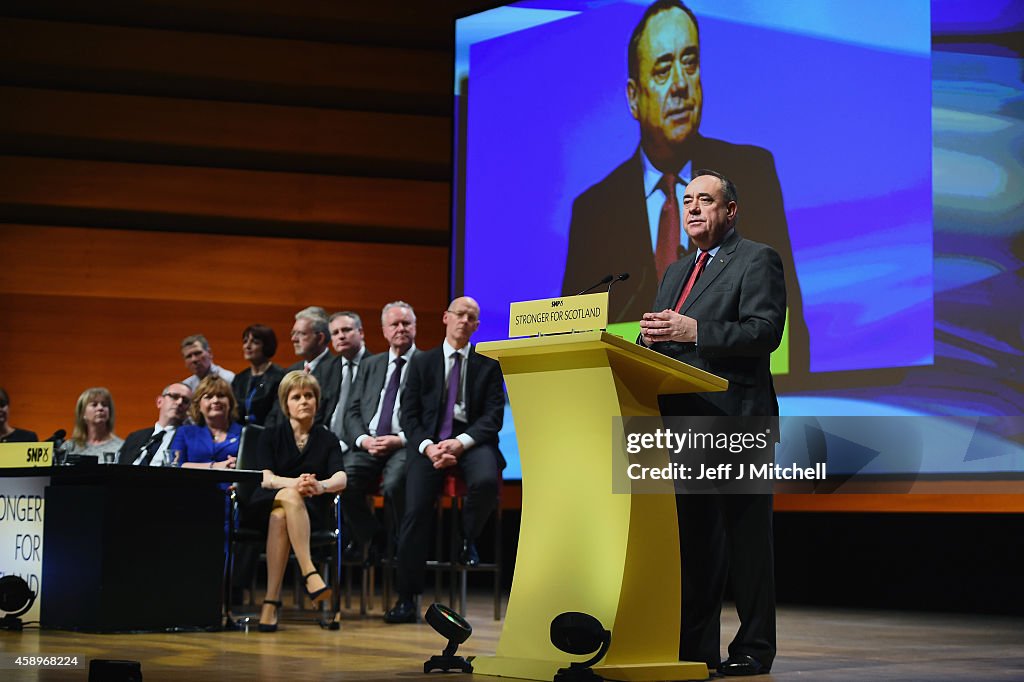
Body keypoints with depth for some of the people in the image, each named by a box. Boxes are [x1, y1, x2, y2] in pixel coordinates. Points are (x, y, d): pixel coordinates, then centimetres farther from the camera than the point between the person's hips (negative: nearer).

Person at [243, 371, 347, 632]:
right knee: (290, 497, -37)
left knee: (279, 516, -37)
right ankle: (309, 573, -51)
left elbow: (340, 478, -8)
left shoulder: (327, 439, 11)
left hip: (309, 511, 0)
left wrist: (321, 486, -34)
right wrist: (294, 484, -29)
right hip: (263, 505, 0)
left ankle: (271, 601, -43)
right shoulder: (271, 436, 11)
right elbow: (265, 477, -7)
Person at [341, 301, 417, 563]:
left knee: (393, 485, -35)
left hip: (405, 445, -4)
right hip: (368, 443, 4)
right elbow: (352, 411, 16)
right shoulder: (370, 365, 23)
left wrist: (401, 440, -15)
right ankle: (369, 540, 2)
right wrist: (363, 439, -5)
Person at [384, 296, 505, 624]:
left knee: (486, 481, -35)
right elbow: (410, 415, 8)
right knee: (415, 511, -20)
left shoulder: (488, 366, 12)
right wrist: (428, 446, -12)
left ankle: (467, 540, -4)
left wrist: (461, 442, -15)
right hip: (430, 442, 1)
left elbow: (493, 416, 2)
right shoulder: (422, 363, 15)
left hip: (472, 442, -1)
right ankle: (406, 599, -14)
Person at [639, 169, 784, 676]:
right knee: (692, 538, 9)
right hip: (682, 424, 8)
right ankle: (695, 647, 13)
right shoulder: (675, 273, 23)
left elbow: (765, 330, -14)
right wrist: (651, 337, -1)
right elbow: (660, 338, 23)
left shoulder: (757, 260, -1)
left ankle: (753, 649, 2)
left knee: (745, 537, -3)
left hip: (735, 421, -7)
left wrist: (695, 332, -23)